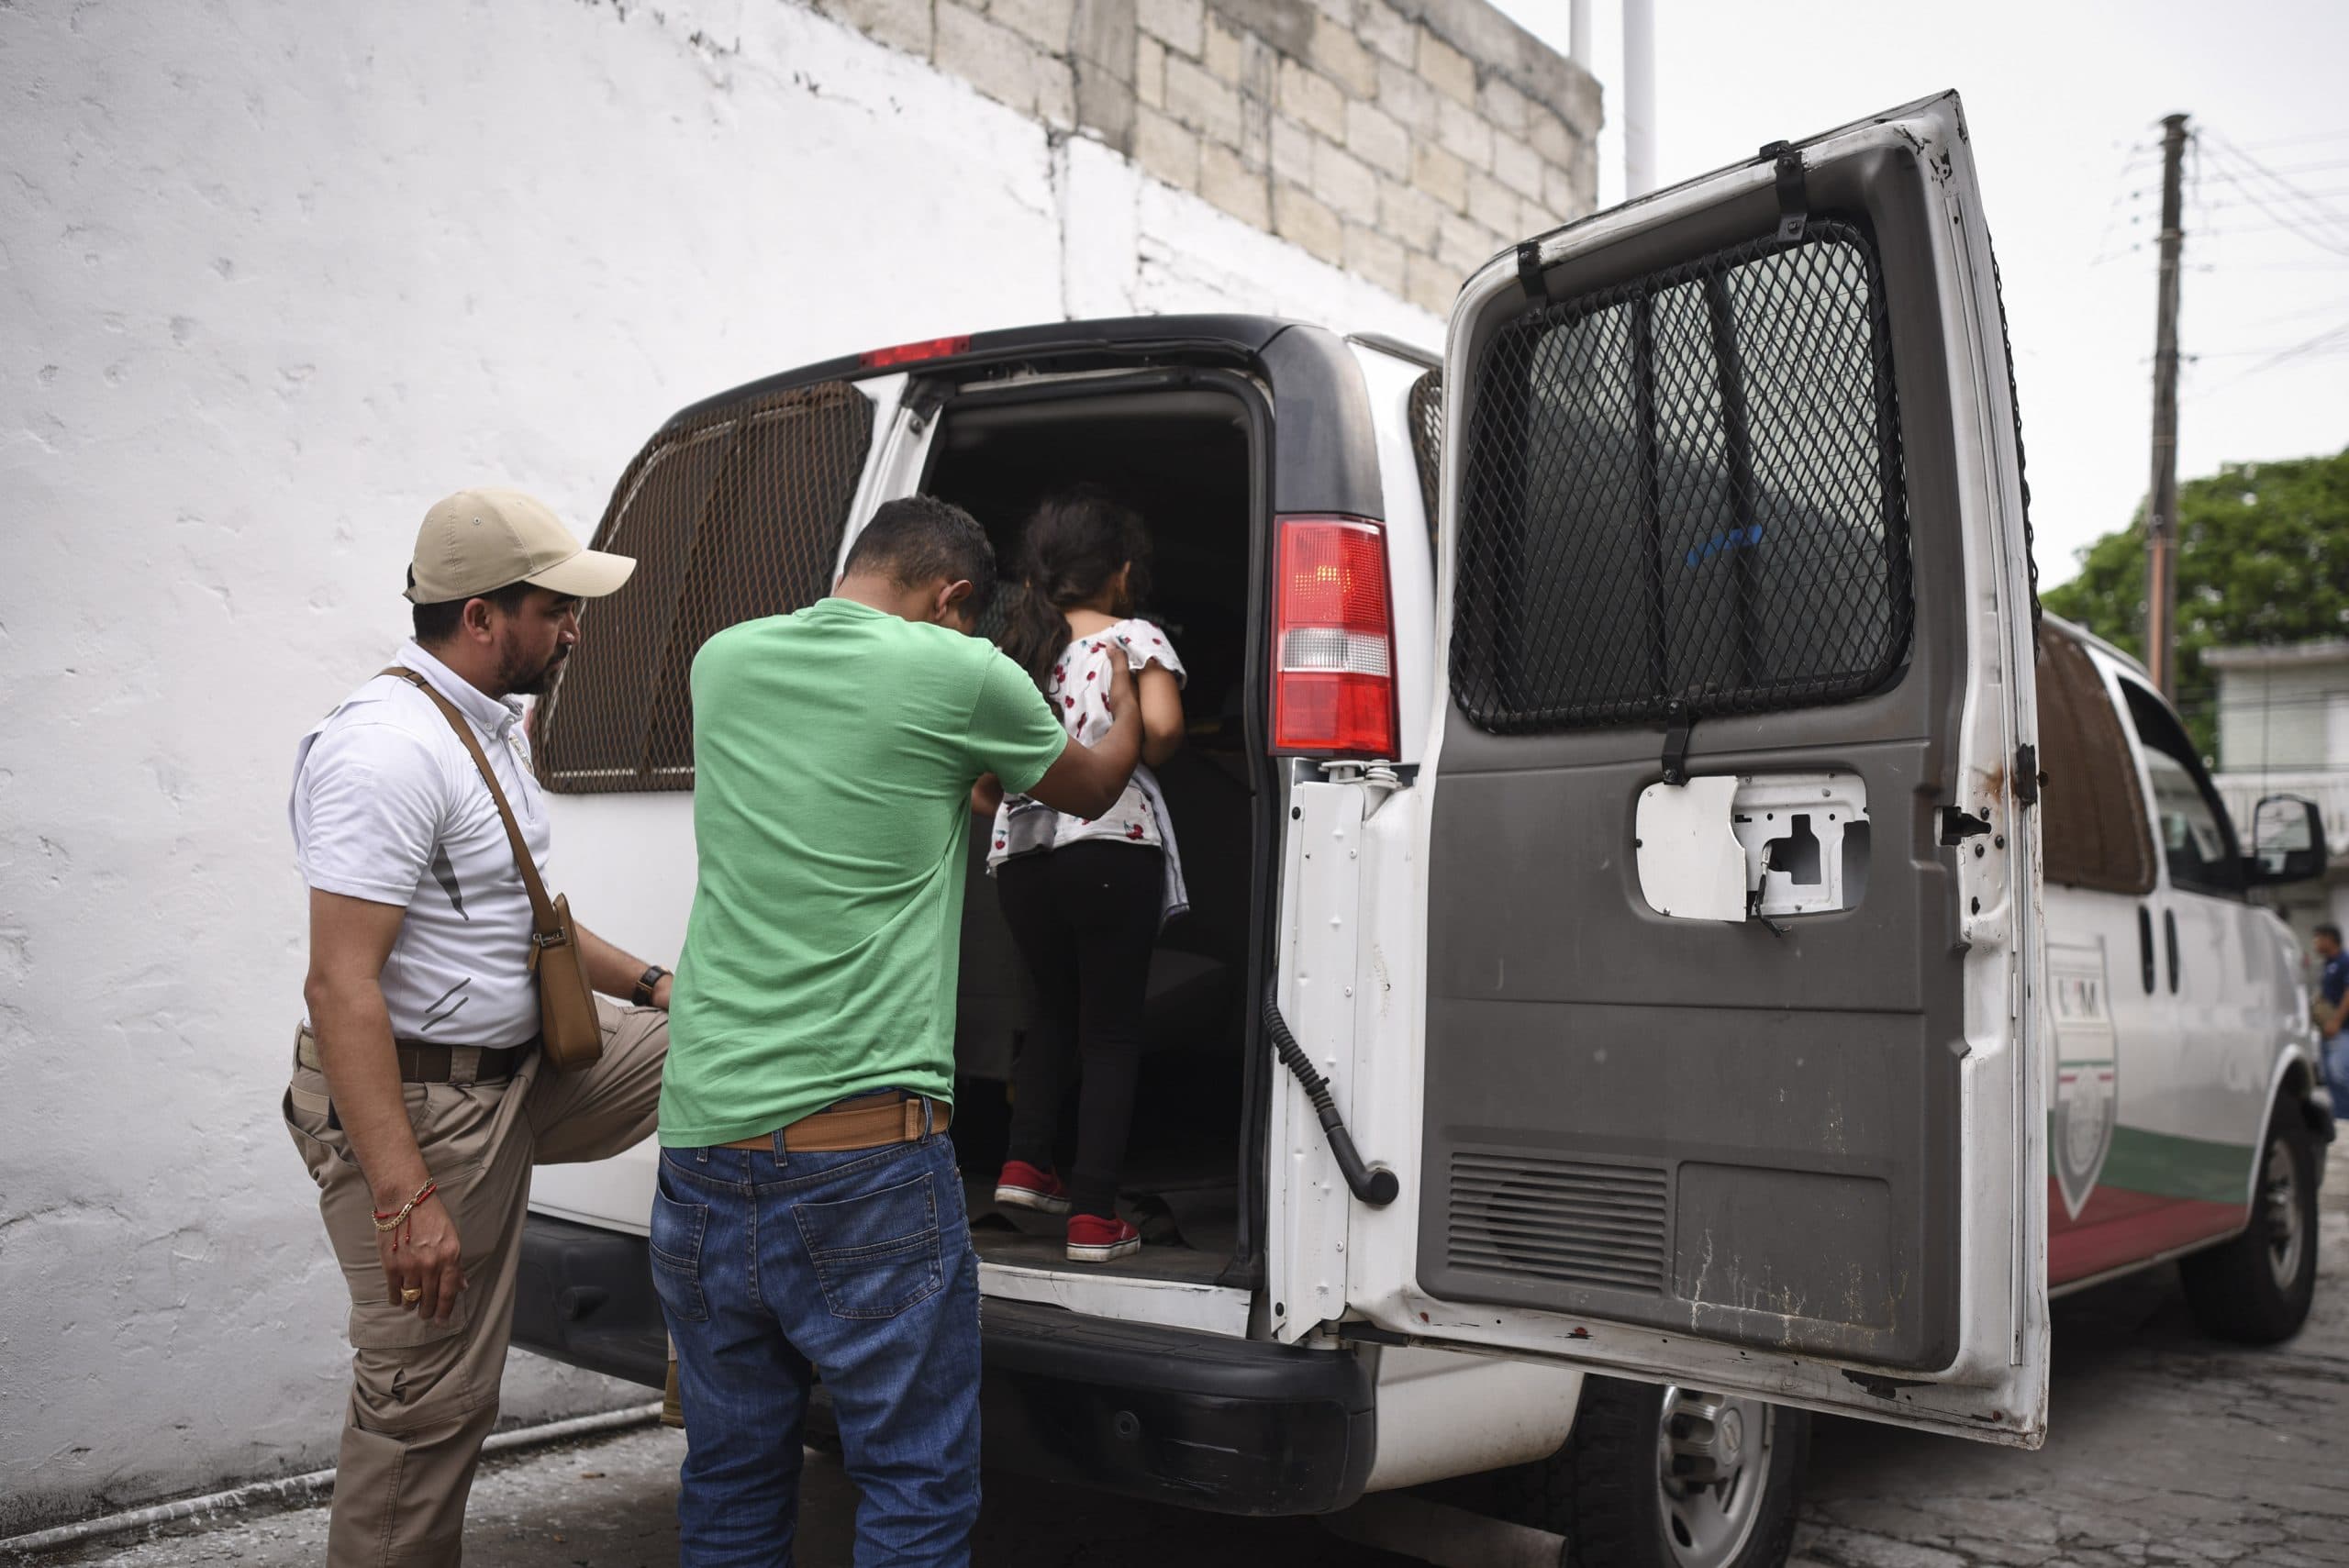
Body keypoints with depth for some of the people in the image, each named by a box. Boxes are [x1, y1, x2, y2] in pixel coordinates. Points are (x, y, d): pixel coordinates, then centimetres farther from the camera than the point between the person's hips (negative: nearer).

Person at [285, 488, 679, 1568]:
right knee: (432, 1399, -1)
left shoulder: (491, 726, 9)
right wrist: (404, 1198, -30)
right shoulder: (390, 748, -23)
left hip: (519, 1069, 10)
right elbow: (341, 984, -28)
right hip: (420, 1103, -10)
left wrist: (651, 984, 17)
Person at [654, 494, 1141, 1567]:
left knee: (731, 1476, 18)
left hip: (700, 1132, 6)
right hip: (862, 1150, -6)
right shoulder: (957, 674, -5)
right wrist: (1129, 704, 36)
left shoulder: (723, 661, 9)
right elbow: (1090, 788, 15)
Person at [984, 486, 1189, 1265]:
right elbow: (1162, 727, -19)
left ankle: (1025, 1163, 13)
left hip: (1020, 854, 5)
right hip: (1110, 849, -5)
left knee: (1057, 1010, 24)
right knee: (1111, 1030, 4)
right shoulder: (1135, 637, -1)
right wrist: (1133, 755, 1)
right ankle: (1094, 1216, 3)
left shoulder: (1017, 646, 13)